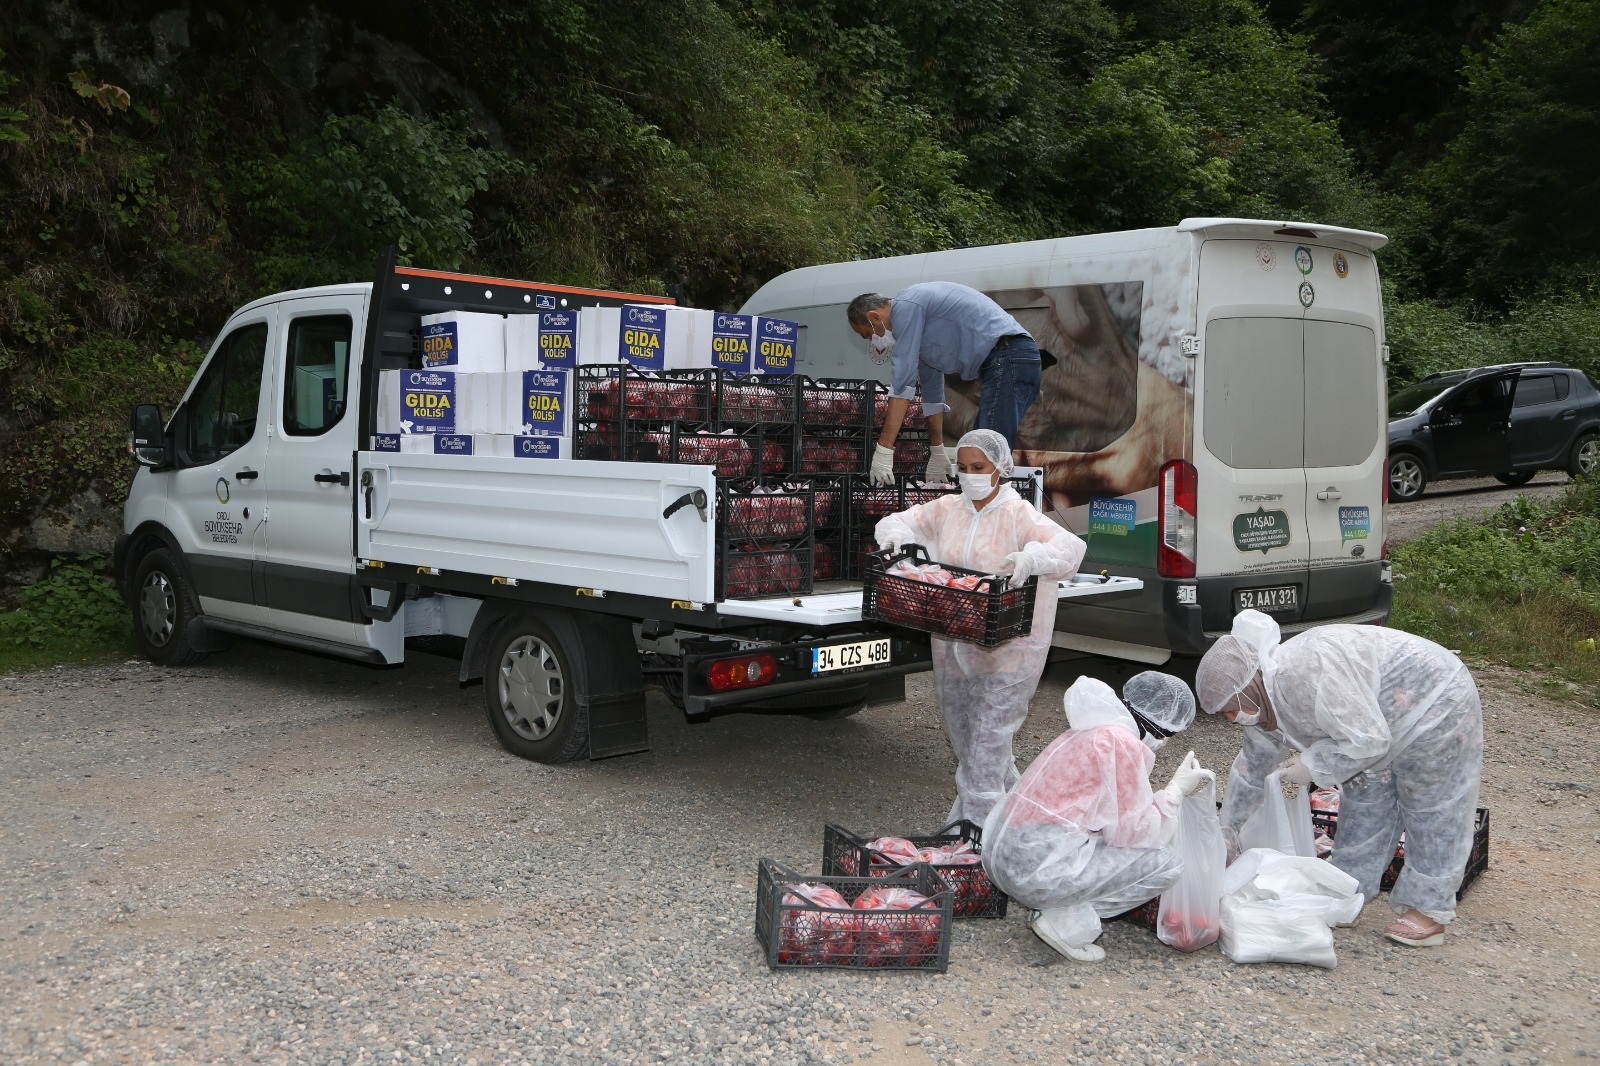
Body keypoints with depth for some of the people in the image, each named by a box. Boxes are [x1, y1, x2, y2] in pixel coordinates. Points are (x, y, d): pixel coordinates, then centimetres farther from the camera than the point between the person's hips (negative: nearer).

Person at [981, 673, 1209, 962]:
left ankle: (1067, 908, 9)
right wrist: (1176, 789, 3)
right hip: (1037, 870, -10)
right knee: (1166, 861, -3)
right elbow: (1135, 831, -9)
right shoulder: (1122, 743, -13)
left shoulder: (1091, 731, 15)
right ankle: (1067, 923, -4)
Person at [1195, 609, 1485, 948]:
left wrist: (1312, 765, -22)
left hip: (1434, 705, -9)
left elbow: (1368, 740, -34)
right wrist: (1227, 829, 14)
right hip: (1384, 725, 9)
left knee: (1432, 811, -1)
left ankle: (1429, 908, 8)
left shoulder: (1309, 672, -37)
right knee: (1364, 803, 12)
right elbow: (1251, 766, 9)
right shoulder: (1264, 702, -6)